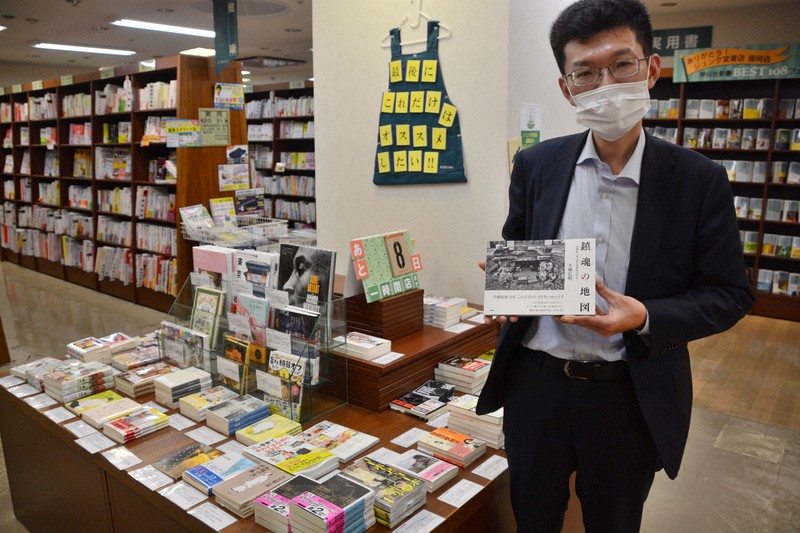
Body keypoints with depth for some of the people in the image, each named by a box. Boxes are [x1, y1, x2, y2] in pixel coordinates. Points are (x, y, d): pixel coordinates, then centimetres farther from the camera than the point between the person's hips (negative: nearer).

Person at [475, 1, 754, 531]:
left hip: (631, 399, -1)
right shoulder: (535, 165, -2)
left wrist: (644, 318, -22)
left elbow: (729, 295, -5)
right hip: (536, 383, 2)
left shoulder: (699, 180, -8)